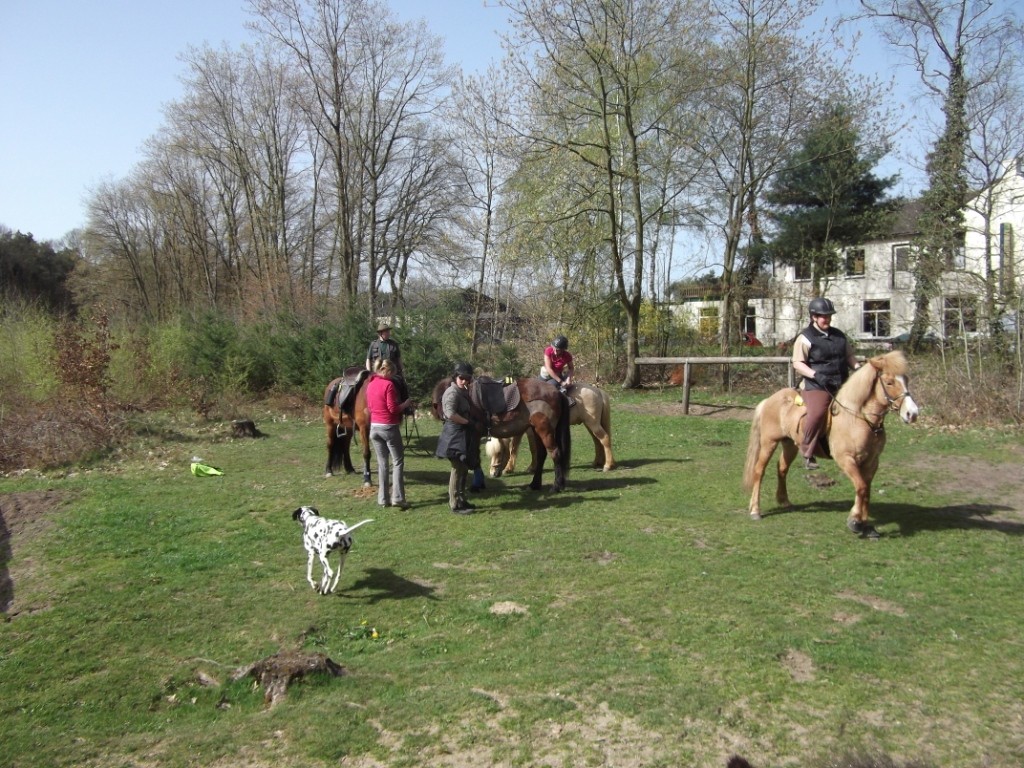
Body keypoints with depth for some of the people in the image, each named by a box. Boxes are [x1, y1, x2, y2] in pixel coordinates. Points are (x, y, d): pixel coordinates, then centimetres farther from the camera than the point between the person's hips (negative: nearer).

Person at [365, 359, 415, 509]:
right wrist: (406, 403, -1)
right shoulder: (388, 384, -14)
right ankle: (397, 498, -6)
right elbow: (393, 408, -16)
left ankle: (383, 499, 11)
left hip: (374, 427, 7)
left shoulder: (370, 384, 8)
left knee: (382, 463, 11)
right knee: (398, 462, 2)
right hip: (389, 427, -7)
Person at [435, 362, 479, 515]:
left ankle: (461, 500, 27)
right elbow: (450, 413, -29)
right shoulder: (453, 392, -16)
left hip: (463, 434, 10)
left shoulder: (463, 391, 13)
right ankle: (455, 505, 2)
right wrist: (466, 421, -19)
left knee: (464, 469, 16)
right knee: (458, 469, -5)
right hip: (455, 434, -10)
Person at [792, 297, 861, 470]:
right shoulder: (805, 338, -2)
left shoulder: (839, 335, 18)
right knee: (817, 412, -30)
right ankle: (807, 453, -16)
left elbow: (849, 356, 24)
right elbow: (797, 364, -9)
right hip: (816, 385, -7)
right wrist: (815, 374, -23)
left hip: (840, 384, 7)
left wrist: (857, 367, 3)